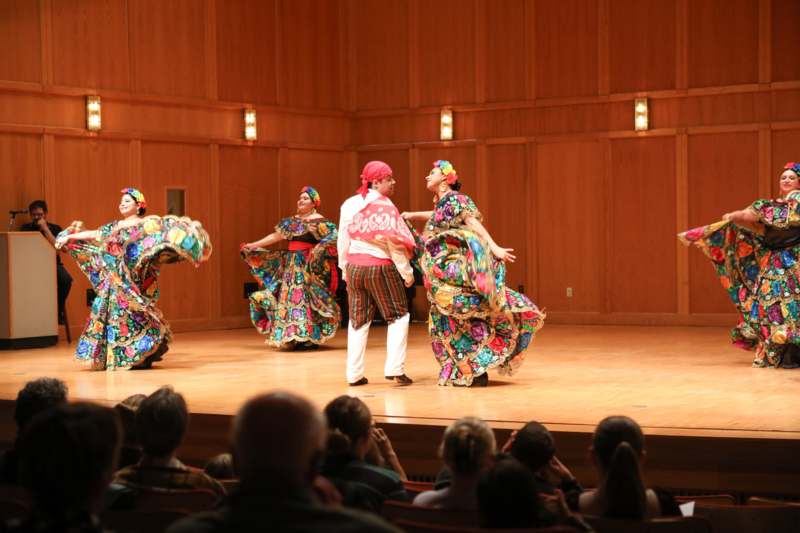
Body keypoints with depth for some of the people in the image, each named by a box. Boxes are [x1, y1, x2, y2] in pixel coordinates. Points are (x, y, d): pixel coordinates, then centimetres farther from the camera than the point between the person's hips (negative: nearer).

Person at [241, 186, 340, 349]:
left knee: (305, 298, -10)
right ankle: (292, 338, 10)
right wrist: (254, 245, 11)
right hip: (291, 264, 7)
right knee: (288, 298, 5)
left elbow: (333, 236, -16)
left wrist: (318, 248, -32)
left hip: (308, 265, -7)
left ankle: (310, 338, -6)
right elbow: (276, 236, 15)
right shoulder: (292, 221, 15)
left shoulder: (318, 221, -5)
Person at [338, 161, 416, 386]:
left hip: (354, 267, 5)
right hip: (381, 267, -5)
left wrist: (345, 268, 18)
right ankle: (394, 368, -2)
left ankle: (354, 374, 11)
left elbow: (343, 240, 9)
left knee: (358, 320, 13)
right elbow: (394, 244, -12)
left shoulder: (349, 205, 5)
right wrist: (407, 272, -4)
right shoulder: (384, 206, -12)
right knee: (398, 316, 7)